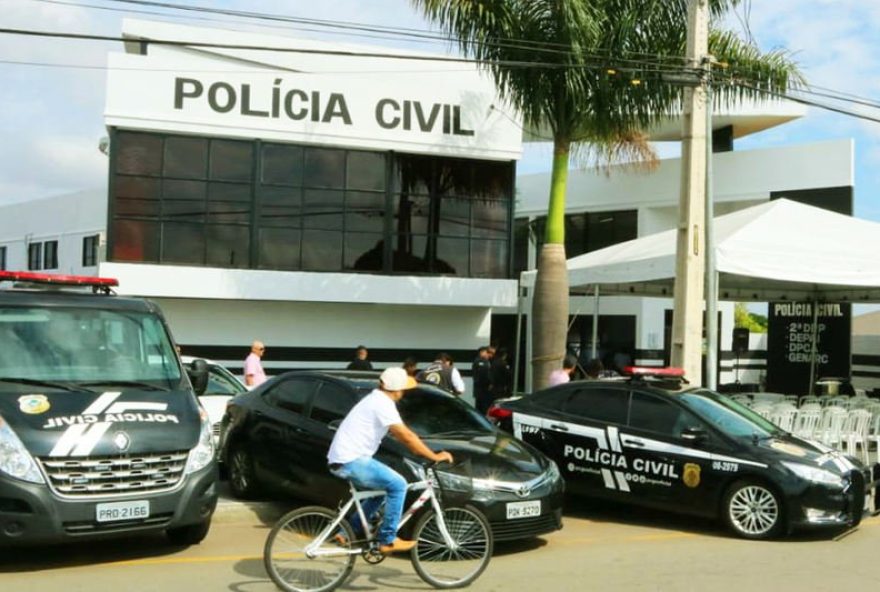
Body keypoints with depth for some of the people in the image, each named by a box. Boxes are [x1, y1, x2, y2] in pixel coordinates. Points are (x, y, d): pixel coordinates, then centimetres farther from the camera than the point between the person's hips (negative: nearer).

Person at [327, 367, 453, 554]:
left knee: (382, 489, 21)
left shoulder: (376, 399, 16)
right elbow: (407, 436, -16)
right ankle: (388, 540, -3)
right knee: (398, 484, -10)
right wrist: (435, 456, -8)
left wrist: (423, 451, 20)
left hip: (343, 459, 10)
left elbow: (402, 434, 23)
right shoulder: (383, 404, -16)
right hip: (350, 461, -10)